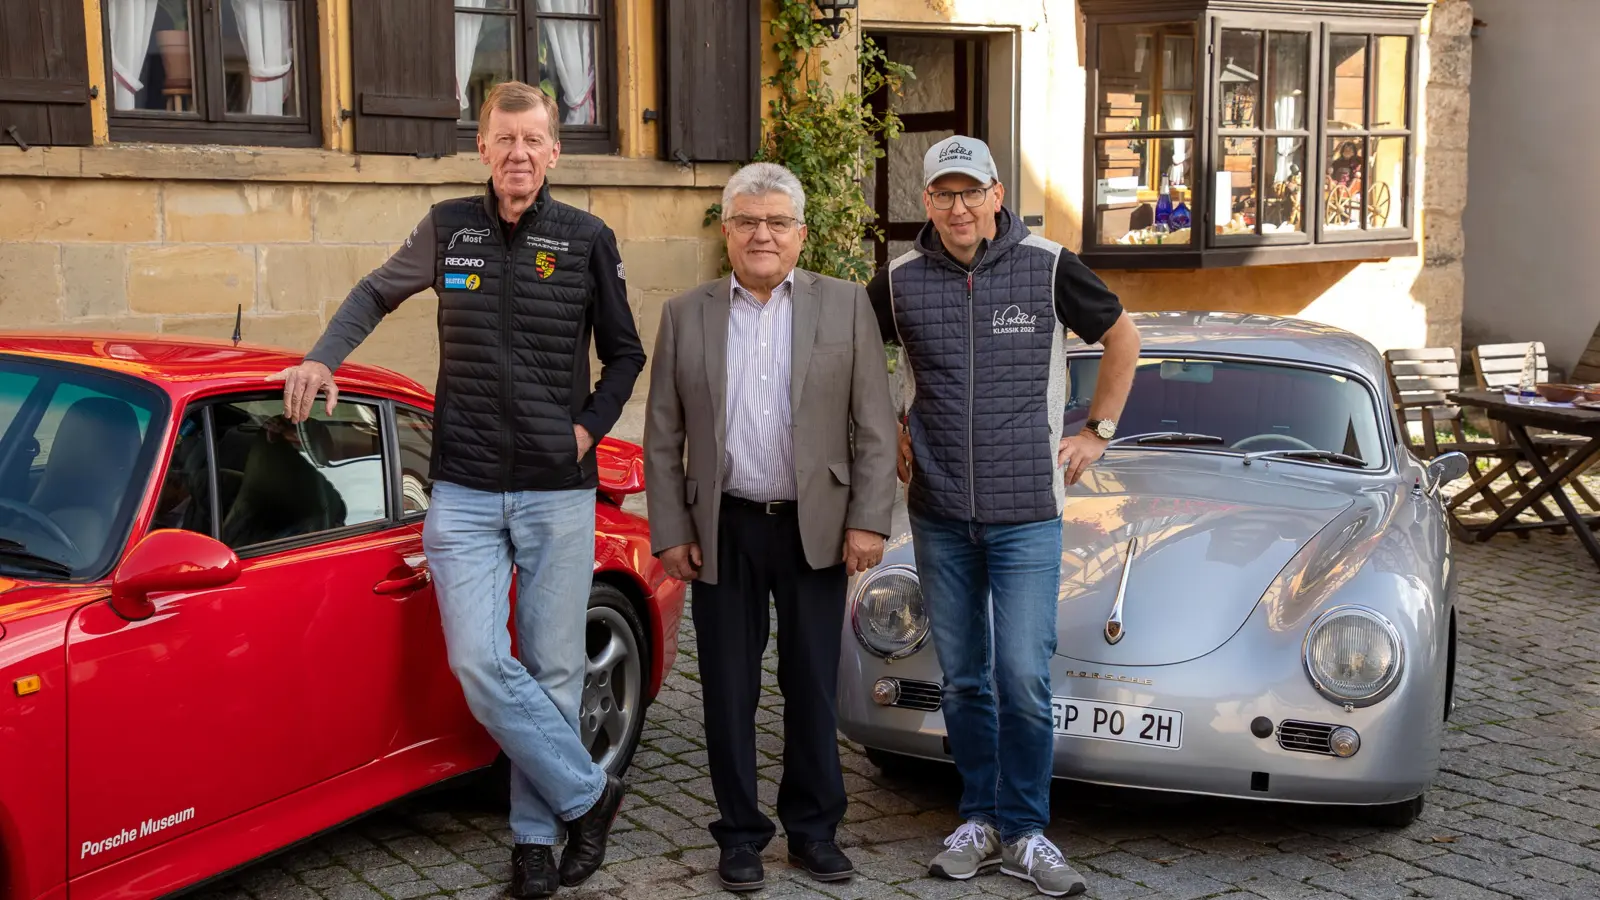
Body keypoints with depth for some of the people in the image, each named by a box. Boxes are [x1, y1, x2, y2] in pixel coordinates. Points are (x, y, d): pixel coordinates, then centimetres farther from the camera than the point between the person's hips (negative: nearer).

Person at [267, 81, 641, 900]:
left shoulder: (587, 240, 0)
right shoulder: (448, 229, 4)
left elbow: (624, 354, 10)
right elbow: (377, 293, 20)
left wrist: (589, 427, -1)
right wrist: (321, 358, 5)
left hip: (558, 492, -1)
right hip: (463, 493, 1)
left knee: (551, 671, 4)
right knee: (480, 663, -10)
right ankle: (588, 795, 8)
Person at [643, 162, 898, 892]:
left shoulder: (846, 306, 1)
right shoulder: (685, 315, 3)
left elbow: (875, 426, -1)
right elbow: (662, 437, 4)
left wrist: (868, 521, -8)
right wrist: (670, 532, -1)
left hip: (816, 528, 0)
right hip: (723, 531, 1)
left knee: (813, 686, 9)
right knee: (729, 690, 7)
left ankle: (814, 829, 23)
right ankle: (740, 833, 21)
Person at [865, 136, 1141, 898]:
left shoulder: (1047, 266, -4)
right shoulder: (901, 279, 1)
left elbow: (1122, 338, 9)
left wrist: (1098, 432, 5)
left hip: (1027, 509, -2)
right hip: (938, 510, 2)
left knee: (1023, 676, -5)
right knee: (963, 677, 10)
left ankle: (1024, 832, 10)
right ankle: (979, 820, 24)